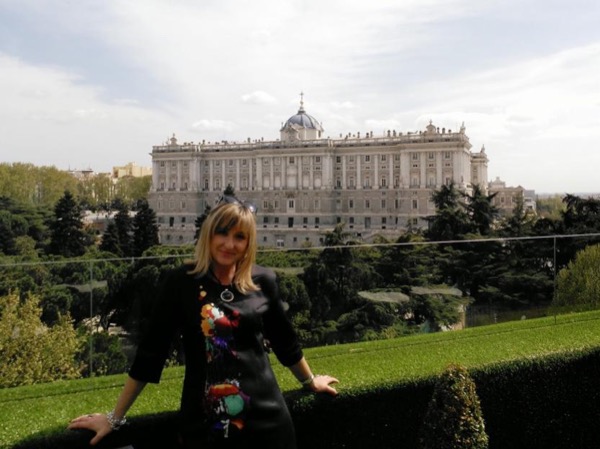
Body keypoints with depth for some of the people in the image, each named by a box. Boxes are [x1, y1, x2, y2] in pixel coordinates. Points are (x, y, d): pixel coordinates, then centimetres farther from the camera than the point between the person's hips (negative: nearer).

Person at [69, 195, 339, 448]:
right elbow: (152, 348, -2)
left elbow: (284, 339, 14)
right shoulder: (182, 281, -6)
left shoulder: (263, 281, -1)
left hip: (265, 415, 2)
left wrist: (309, 381, 26)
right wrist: (116, 417, 1)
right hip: (203, 421, -1)